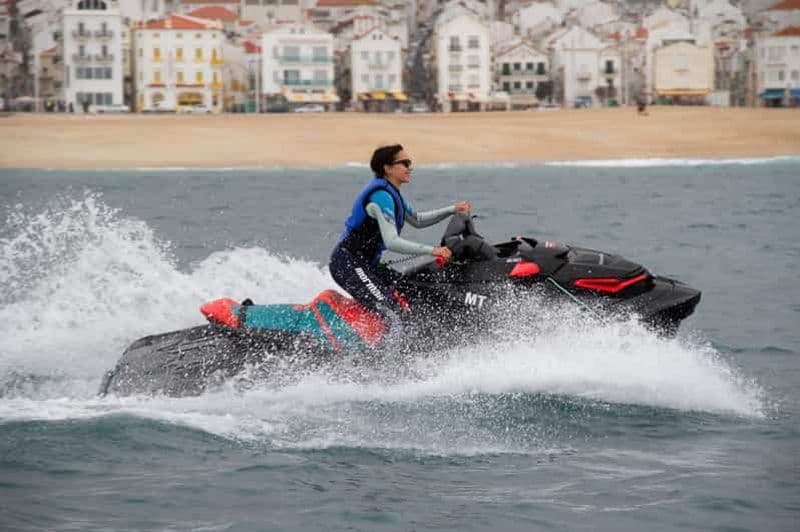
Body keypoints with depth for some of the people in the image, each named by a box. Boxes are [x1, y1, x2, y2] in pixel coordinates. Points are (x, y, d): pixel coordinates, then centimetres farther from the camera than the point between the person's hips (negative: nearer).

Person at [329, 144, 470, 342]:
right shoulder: (381, 196, -18)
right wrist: (431, 250, -29)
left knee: (403, 306, 10)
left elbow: (417, 220, 28)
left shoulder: (392, 193, 14)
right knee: (393, 318, -21)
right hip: (349, 264, -11)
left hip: (364, 265, 11)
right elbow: (392, 242, -26)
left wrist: (452, 210, 19)